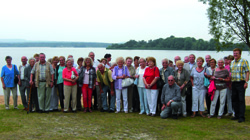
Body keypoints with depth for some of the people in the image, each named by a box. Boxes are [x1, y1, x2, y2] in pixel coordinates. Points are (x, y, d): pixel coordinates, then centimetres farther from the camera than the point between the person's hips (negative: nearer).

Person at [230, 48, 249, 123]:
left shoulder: (244, 61, -1)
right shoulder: (232, 62, 16)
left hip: (241, 83, -6)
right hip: (233, 83, 6)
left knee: (241, 100, -6)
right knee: (234, 99, 9)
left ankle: (242, 117, -4)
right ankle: (237, 115, 18)